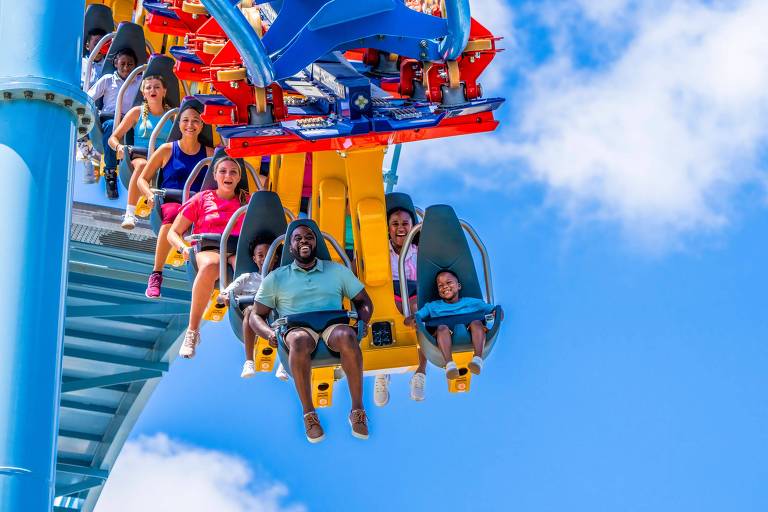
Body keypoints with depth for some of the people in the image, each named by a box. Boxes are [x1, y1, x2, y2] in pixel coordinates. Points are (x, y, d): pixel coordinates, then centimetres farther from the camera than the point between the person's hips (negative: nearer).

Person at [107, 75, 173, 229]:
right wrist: (119, 147, -14)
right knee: (142, 165, -39)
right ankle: (130, 214, -44)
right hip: (139, 157, -1)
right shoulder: (137, 112, 11)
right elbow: (113, 138, 10)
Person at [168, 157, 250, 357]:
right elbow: (173, 233, 19)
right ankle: (192, 332, -35)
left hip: (240, 250, 1)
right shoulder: (201, 199, 21)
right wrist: (184, 248, -3)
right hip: (210, 249, -1)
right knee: (209, 266, -42)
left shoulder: (247, 202, 26)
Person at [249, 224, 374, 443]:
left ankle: (357, 410, -33)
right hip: (297, 328, -1)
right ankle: (308, 414, -35)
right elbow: (257, 316, 18)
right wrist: (269, 334, -4)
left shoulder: (337, 271, 21)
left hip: (333, 326, 1)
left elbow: (364, 301, 23)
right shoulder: (276, 278, 19)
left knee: (347, 336, -39)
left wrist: (363, 321, 0)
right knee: (300, 340, -41)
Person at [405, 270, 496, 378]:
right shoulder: (433, 306, 27)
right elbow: (408, 320, 20)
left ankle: (478, 358, -46)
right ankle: (449, 363, -52)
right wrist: (412, 320, -6)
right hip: (447, 338, 0)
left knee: (476, 322, -28)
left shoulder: (472, 302, 26)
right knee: (442, 327, -31)